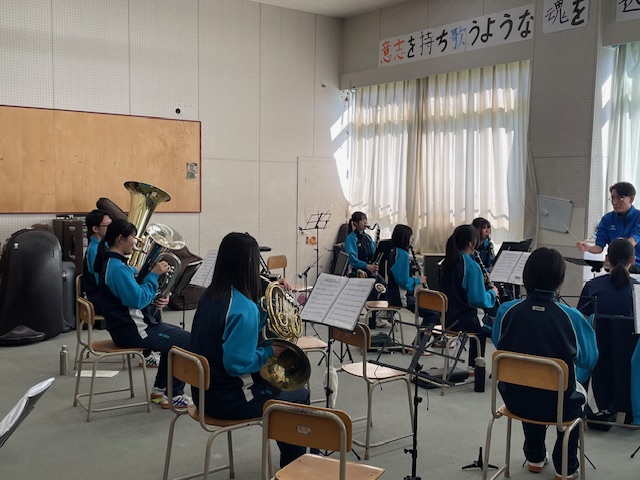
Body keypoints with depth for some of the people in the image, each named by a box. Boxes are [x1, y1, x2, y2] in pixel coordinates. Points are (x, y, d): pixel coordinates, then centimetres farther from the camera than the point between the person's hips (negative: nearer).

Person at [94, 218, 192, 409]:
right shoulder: (117, 267, -22)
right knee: (187, 341, -7)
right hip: (131, 331, -11)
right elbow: (138, 299, -26)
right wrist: (154, 274, -16)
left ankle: (160, 389, 23)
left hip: (129, 323, 11)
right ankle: (174, 395, 2)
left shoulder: (112, 262, 11)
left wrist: (157, 300, 1)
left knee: (176, 336, 21)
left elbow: (133, 294, 17)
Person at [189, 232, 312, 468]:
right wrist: (269, 352, -15)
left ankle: (288, 452, 44)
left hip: (204, 391, 9)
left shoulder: (210, 295, 1)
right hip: (227, 399, -9)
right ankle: (292, 465, 28)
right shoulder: (244, 308, -26)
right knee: (299, 396, 12)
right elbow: (237, 363, -29)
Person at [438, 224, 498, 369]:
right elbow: (479, 299, -22)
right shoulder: (471, 266, -20)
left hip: (448, 317, 8)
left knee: (483, 318, 32)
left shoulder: (447, 263, 3)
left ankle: (474, 366, 34)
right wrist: (492, 292, -3)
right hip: (464, 320, -8)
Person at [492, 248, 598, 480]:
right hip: (556, 403, -2)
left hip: (516, 399, 2)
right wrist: (585, 326, 11)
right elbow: (588, 360, -4)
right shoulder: (571, 317, -19)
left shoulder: (506, 311, -14)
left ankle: (535, 457, 47)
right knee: (578, 393, 33)